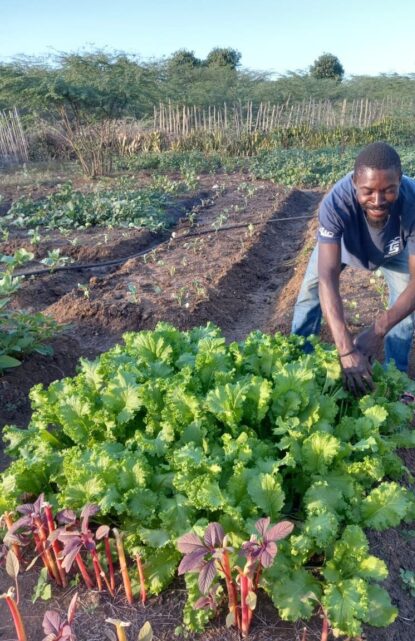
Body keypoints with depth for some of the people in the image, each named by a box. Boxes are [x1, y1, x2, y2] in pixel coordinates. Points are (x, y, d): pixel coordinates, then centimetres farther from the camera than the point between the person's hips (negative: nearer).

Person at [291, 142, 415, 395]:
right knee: (310, 292, -1)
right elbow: (327, 278, -52)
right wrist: (346, 349, -60)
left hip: (393, 249, 1)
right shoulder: (336, 203, -47)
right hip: (342, 239, 0)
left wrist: (379, 329, -55)